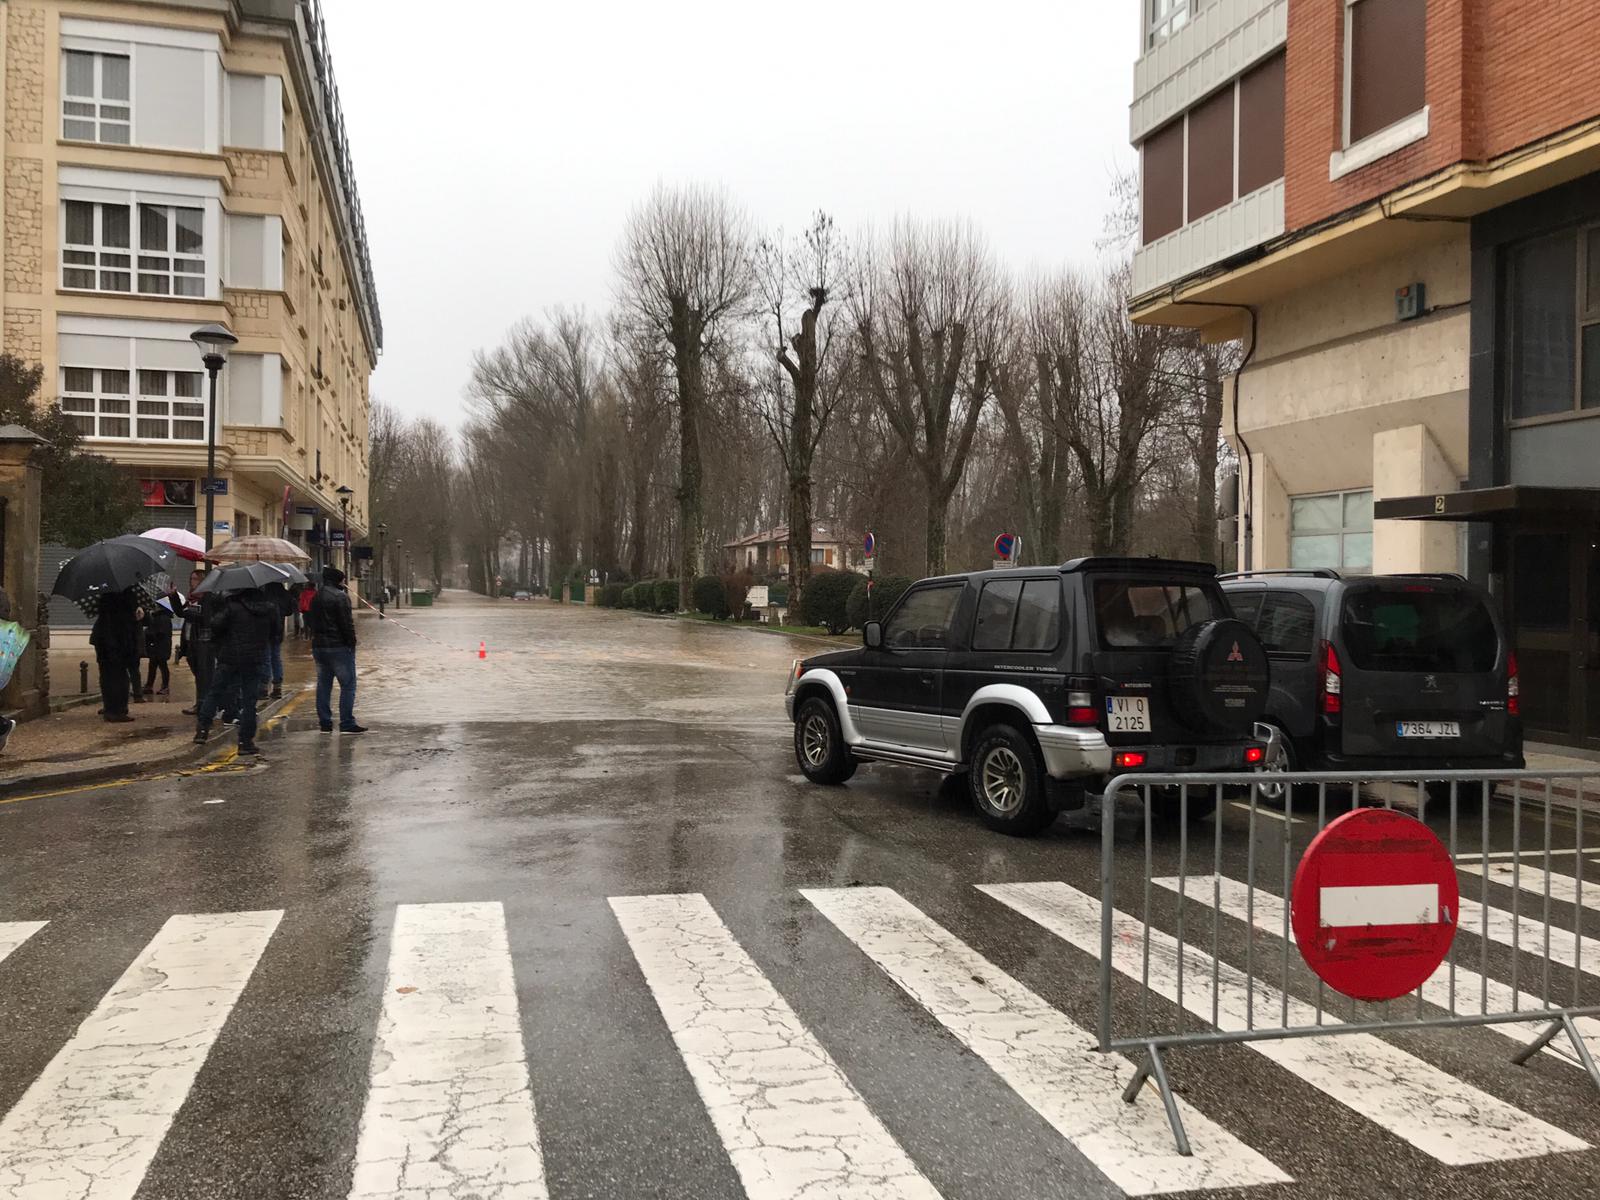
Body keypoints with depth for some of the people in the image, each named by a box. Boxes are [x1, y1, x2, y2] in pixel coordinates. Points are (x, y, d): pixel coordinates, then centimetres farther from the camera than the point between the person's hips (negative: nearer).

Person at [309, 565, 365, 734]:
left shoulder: (316, 597, 12)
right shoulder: (340, 597, -13)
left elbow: (310, 621, 18)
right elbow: (347, 623, -17)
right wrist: (352, 642, -9)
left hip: (318, 646, 8)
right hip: (339, 646, -8)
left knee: (323, 685, 12)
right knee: (348, 684, -2)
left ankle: (325, 723, 14)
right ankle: (347, 724, -6)